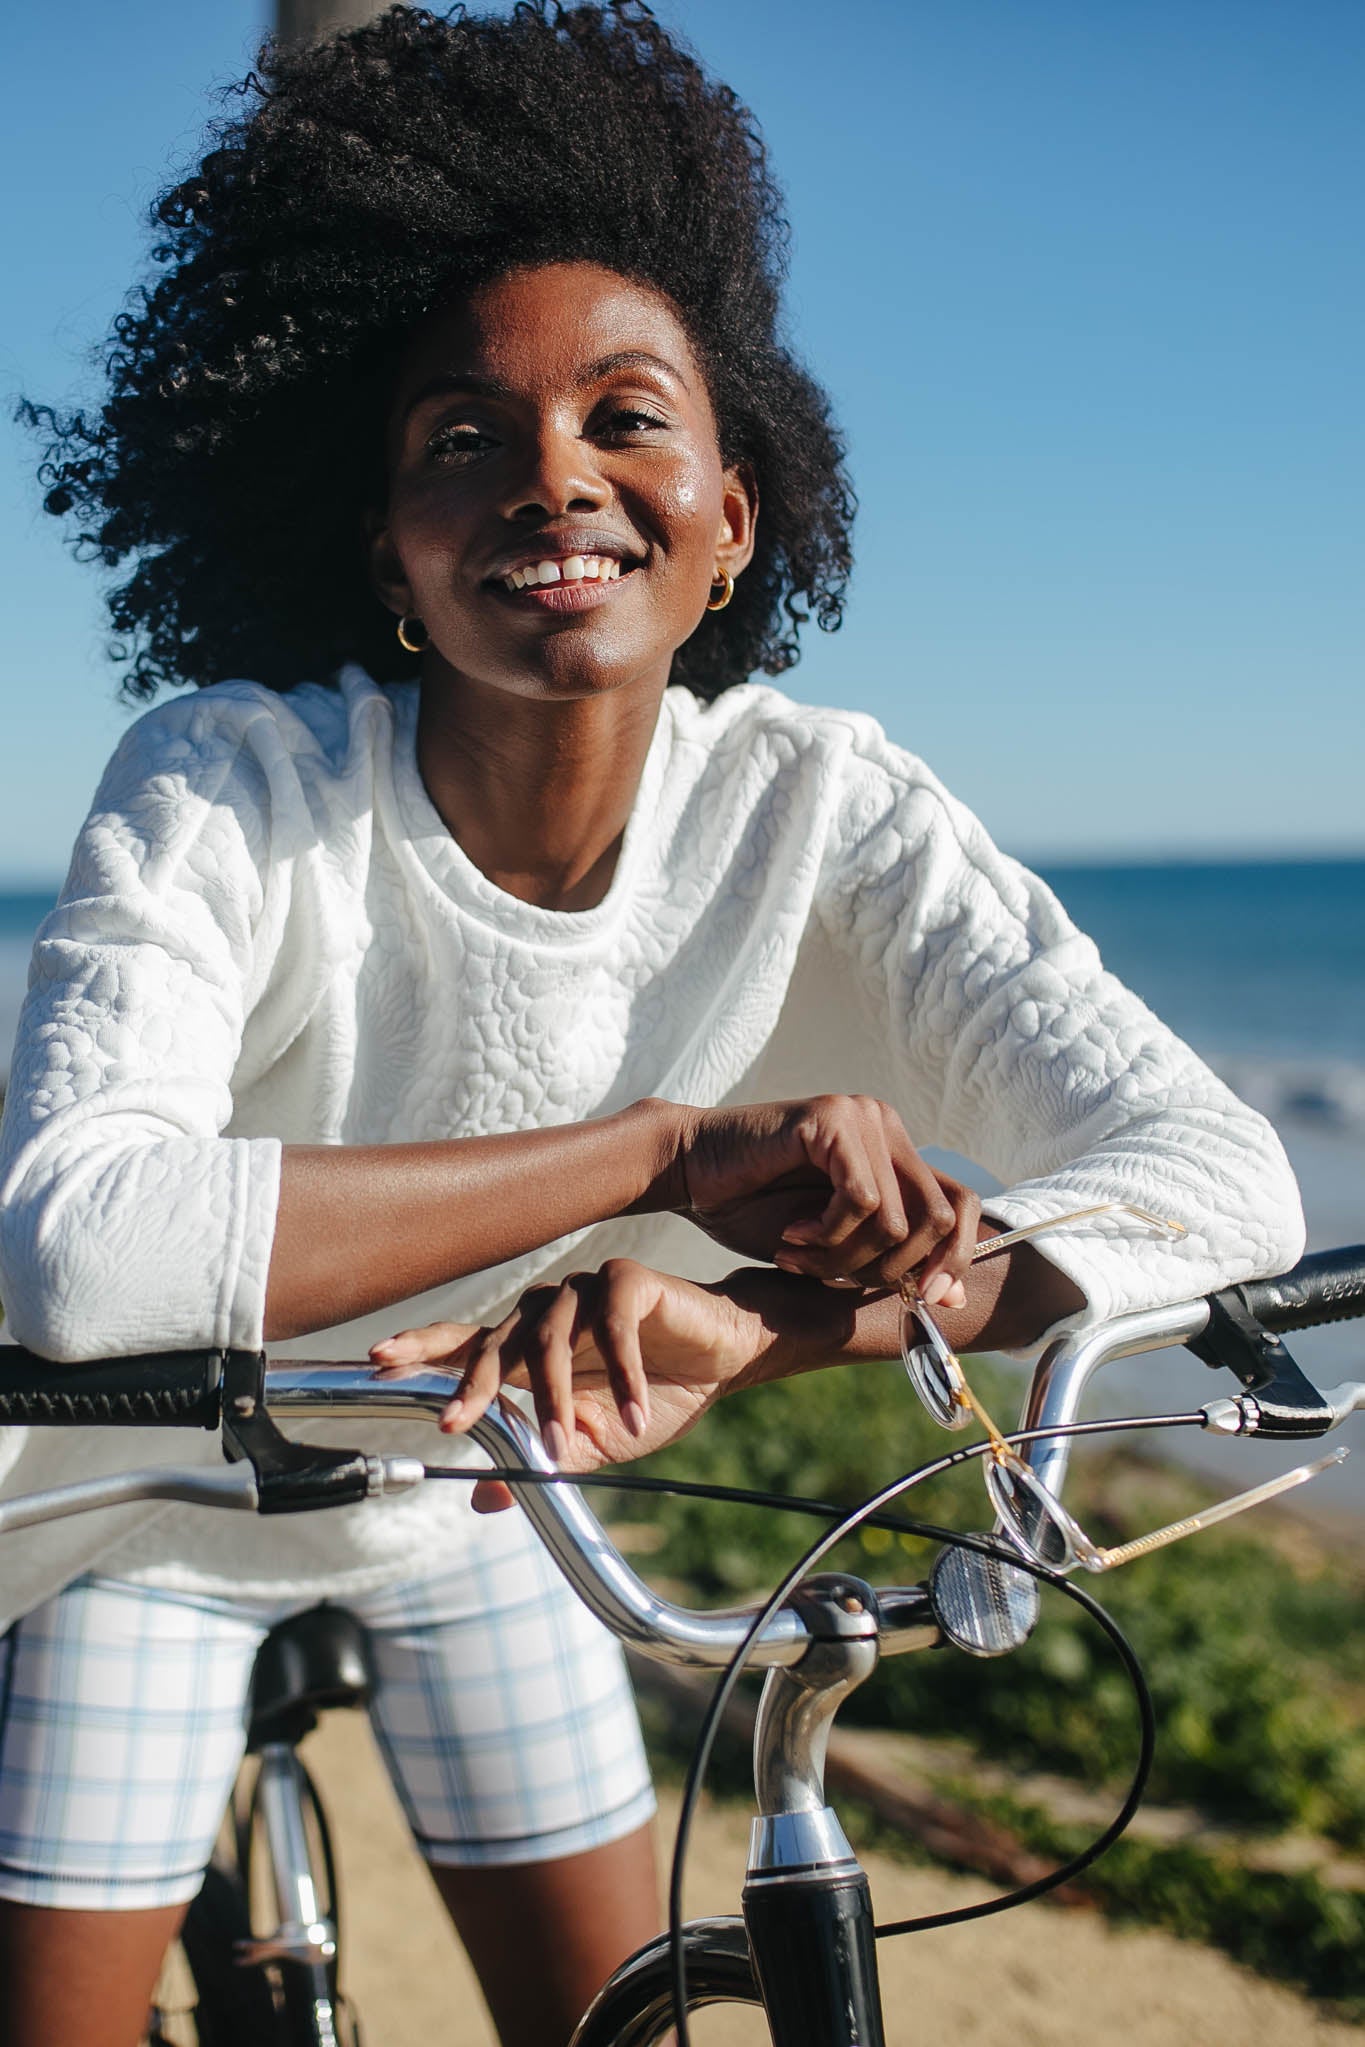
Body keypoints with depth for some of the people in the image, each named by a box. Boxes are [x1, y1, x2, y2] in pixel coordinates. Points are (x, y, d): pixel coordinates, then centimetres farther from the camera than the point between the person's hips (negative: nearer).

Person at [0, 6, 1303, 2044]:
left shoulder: (817, 811, -24)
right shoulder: (228, 792, -30)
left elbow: (1225, 1182, -32)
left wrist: (738, 1325, -48)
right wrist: (671, 1149, -47)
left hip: (478, 1493, 3)